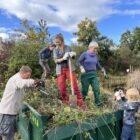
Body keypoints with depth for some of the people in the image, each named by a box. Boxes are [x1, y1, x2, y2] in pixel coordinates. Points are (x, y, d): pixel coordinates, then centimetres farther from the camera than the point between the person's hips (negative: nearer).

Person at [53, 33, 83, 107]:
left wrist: (73, 54, -13)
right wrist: (63, 58, -23)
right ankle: (65, 102, 17)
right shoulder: (55, 50, 6)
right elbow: (56, 60, -5)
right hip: (60, 70, 1)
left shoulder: (68, 47, 5)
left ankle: (80, 102, 0)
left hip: (69, 68, -1)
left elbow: (73, 56, 11)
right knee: (61, 87, 0)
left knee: (74, 84, -7)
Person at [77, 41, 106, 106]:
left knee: (96, 88, -4)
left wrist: (103, 70, 12)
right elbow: (78, 62, -11)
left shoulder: (95, 55, 10)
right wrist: (81, 68, -28)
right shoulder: (84, 54, -6)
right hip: (85, 74, -5)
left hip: (93, 74, 5)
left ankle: (98, 102, 7)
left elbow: (98, 64, 21)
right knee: (85, 89, 3)